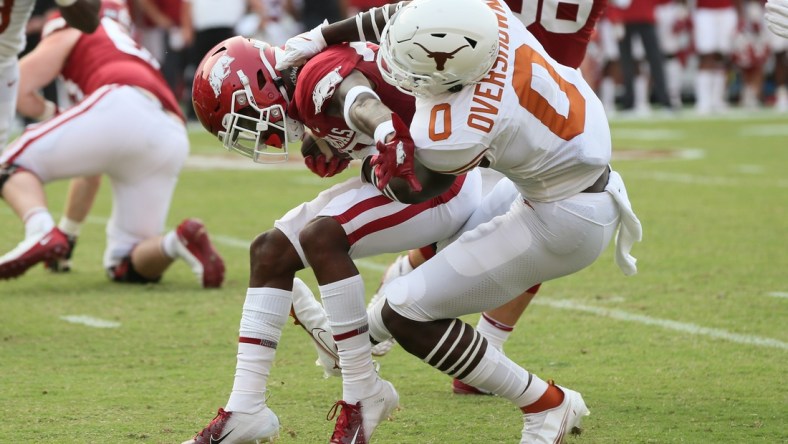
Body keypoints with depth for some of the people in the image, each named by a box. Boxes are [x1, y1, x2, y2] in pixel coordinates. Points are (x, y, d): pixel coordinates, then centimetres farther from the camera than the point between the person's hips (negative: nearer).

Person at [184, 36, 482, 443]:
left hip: (443, 183, -10)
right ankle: (245, 410, 4)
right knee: (270, 253, 5)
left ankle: (363, 392, -17)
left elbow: (369, 108, -45)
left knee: (320, 237, -28)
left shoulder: (322, 79, -24)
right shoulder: (303, 90, 5)